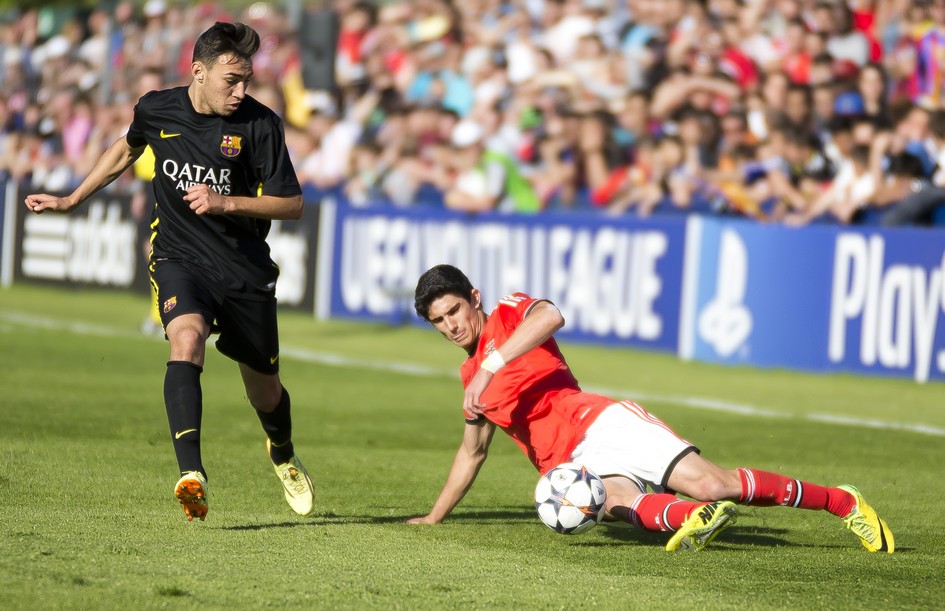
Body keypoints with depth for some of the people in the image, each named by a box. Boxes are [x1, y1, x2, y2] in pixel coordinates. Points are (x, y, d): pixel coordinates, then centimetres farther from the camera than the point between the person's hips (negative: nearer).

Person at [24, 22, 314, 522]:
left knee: (264, 388, 11)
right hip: (178, 256, 0)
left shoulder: (259, 124, -12)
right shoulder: (157, 110, -4)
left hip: (245, 268, 0)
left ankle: (283, 456, 48)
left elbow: (291, 204, -8)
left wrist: (227, 203, -21)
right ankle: (191, 476, -42)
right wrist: (71, 200, 23)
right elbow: (125, 150, 19)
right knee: (187, 337, -31)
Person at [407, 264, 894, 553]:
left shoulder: (508, 315, 5)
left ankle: (842, 502, -13)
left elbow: (550, 316, -20)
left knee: (710, 485, -21)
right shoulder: (471, 377, 28)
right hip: (571, 466, 6)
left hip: (598, 424, -6)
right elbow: (472, 452, 41)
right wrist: (434, 517, 41)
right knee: (615, 502, -33)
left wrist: (490, 367, -26)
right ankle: (693, 518, -56)